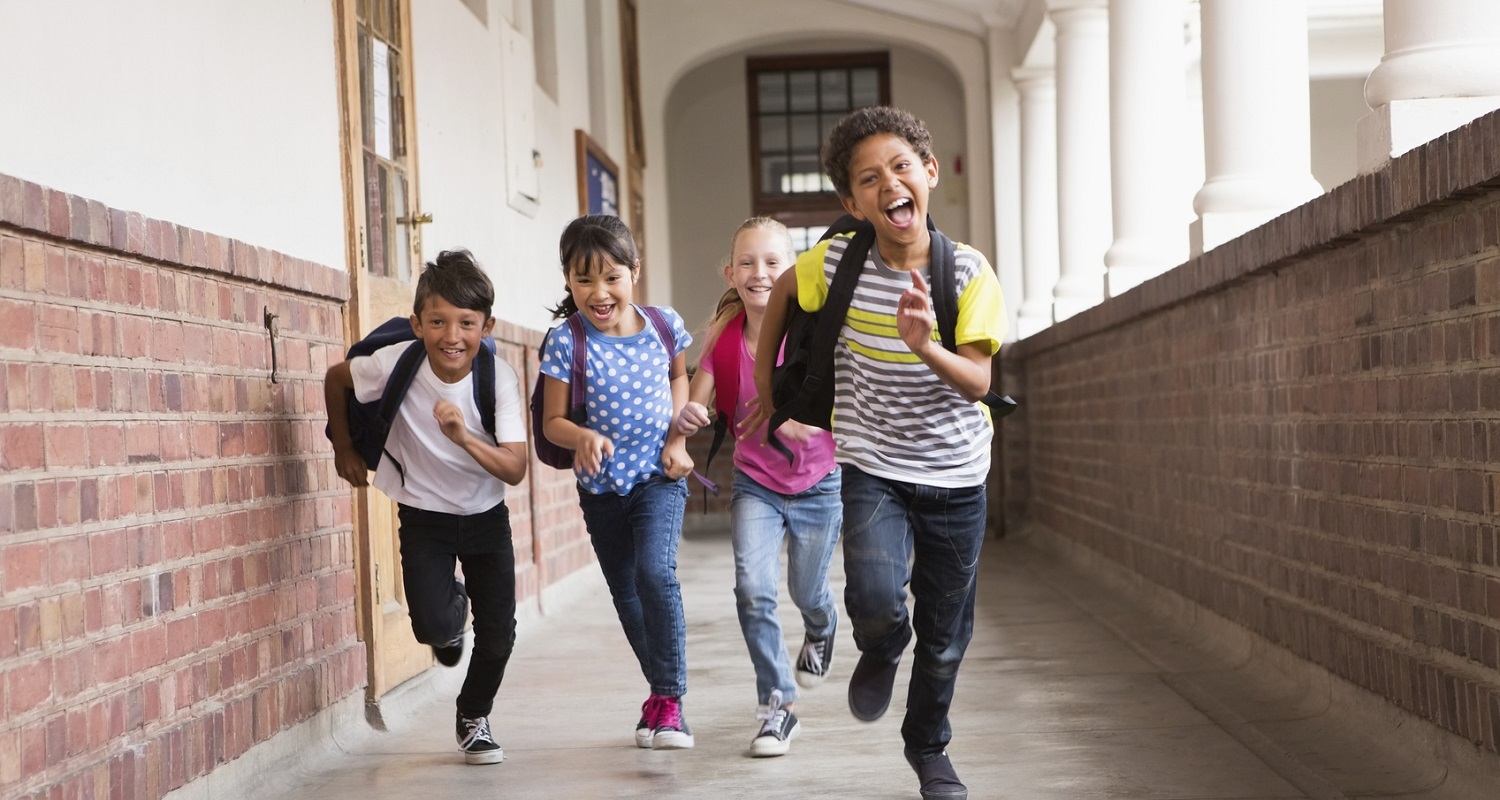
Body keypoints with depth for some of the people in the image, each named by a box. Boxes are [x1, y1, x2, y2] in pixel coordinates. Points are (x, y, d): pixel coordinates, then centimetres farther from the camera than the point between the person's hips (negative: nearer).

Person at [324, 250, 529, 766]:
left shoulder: (499, 377, -23)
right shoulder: (396, 363, -22)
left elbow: (515, 470, -28)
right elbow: (335, 378, -1)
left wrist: (464, 437, -44)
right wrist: (344, 451, 4)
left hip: (486, 514, 1)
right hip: (424, 515, -1)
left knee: (498, 633, 0)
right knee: (433, 626, -17)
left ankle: (474, 718, 30)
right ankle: (452, 606, 22)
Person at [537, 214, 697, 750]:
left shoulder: (664, 325, -8)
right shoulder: (566, 342, -14)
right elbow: (552, 421, -10)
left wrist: (676, 437, 1)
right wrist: (583, 437, -32)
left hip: (658, 475, -1)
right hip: (601, 485, 1)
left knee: (656, 570, -23)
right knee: (625, 593, 13)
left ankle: (669, 699, -13)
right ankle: (662, 690, 34)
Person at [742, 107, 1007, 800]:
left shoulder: (968, 272, -11)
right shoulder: (838, 260, -11)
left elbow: (977, 382, -14)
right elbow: (782, 291, 11)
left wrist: (925, 348, -34)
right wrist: (766, 387, 14)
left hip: (955, 477, 1)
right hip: (872, 468, -1)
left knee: (945, 634, 12)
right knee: (877, 602, -25)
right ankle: (880, 653, 13)